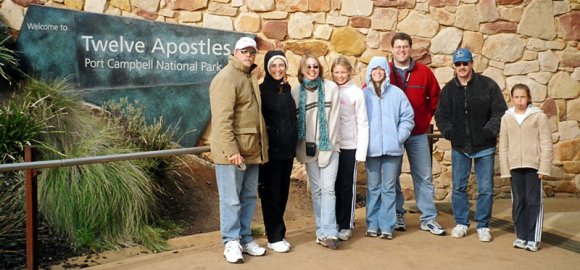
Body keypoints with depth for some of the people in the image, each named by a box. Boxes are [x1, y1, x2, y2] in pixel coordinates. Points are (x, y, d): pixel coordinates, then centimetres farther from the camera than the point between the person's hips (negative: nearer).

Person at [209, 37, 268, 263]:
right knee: (231, 199, -1)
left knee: (248, 197, 14)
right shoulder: (227, 78, -11)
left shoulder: (249, 77, 18)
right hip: (232, 151, -9)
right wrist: (231, 150, -24)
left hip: (251, 150, 9)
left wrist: (262, 146, 17)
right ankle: (231, 242, 9)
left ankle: (245, 239, 24)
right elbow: (222, 119, -19)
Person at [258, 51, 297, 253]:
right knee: (271, 193, 1)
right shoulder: (262, 91, -8)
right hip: (271, 150, -6)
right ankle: (274, 238, 9)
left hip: (288, 149, 6)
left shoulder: (287, 89, 11)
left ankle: (278, 234, 21)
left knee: (283, 193, 11)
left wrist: (293, 144, 14)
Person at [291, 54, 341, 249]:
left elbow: (334, 117, -3)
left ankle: (328, 232, -11)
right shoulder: (297, 92, 4)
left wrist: (327, 144, -8)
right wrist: (300, 146, -2)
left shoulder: (331, 88, 0)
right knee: (316, 189, 5)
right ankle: (323, 231, 12)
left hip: (329, 145, -2)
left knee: (328, 187, -10)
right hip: (308, 147, 2)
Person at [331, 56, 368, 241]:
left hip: (350, 146, -2)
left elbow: (362, 123, -4)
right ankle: (334, 223, 22)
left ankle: (346, 225, 15)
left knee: (347, 186, 5)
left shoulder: (357, 93, -4)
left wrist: (362, 151, -8)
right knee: (333, 186, 10)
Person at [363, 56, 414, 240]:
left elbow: (407, 117, 3)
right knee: (373, 188, 7)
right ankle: (372, 225, 16)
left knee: (389, 188, 5)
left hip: (393, 148, 0)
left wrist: (399, 137, -4)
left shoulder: (397, 93, 1)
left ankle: (387, 226, 12)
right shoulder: (363, 94, 2)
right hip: (371, 149, 0)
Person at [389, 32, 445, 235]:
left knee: (424, 177, 4)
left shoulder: (424, 72, 1)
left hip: (418, 134, 1)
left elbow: (435, 96, 13)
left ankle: (428, 218, 13)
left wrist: (427, 117, 5)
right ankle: (397, 215, 20)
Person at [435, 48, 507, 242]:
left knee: (485, 189, 3)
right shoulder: (449, 89, 4)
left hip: (484, 147, -2)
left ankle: (483, 226, 17)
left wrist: (489, 131, -13)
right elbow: (440, 115, 10)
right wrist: (448, 132, -3)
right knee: (458, 187, 9)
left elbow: (500, 112, -4)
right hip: (459, 147, 2)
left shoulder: (488, 85, -4)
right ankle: (461, 223, 23)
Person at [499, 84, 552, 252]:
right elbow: (503, 146, 8)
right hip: (515, 166, 3)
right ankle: (521, 236, 17)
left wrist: (544, 167, -9)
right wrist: (505, 169, 4)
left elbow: (546, 144, -3)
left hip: (534, 165, -3)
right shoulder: (506, 118, 7)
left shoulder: (539, 116, -1)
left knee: (534, 201, 0)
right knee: (518, 202, 7)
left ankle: (533, 238, 7)